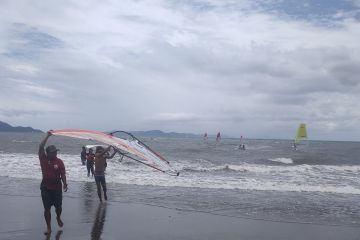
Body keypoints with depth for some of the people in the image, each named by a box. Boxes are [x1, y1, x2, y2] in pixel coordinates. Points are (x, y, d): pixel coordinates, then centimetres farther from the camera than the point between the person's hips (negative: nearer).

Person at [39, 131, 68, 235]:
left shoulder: (59, 161, -4)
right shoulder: (43, 159, -4)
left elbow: (63, 174, -4)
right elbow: (41, 147, -14)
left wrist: (65, 184, -18)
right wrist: (47, 136, -14)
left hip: (57, 188, 1)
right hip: (45, 188, -1)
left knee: (58, 206, 12)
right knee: (47, 208, 3)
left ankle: (58, 218, 44)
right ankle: (48, 228, 14)